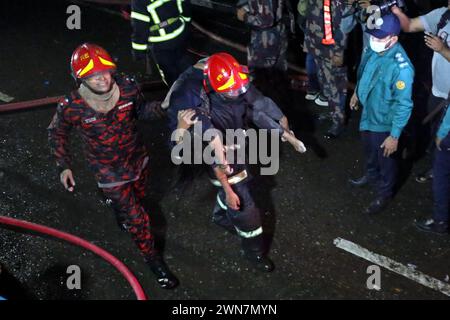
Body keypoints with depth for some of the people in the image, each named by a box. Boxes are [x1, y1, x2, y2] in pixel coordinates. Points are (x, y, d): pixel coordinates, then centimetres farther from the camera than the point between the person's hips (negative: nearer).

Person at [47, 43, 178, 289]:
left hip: (137, 159, 4)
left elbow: (140, 110, 0)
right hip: (109, 172, -4)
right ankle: (152, 258, 29)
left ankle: (116, 205, 67)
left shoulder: (127, 87, -22)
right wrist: (64, 166, -14)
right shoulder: (71, 107, -28)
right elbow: (57, 133, -7)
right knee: (137, 219, 1)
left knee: (138, 197, 30)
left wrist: (157, 108, -21)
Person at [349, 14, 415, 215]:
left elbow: (404, 105, -29)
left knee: (385, 159, 17)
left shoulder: (401, 67, -36)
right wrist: (357, 93, 22)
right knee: (370, 151, 31)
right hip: (368, 114, 7)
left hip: (384, 123, -7)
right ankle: (371, 176, 59)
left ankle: (384, 195, 40)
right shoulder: (373, 49, -14)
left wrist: (395, 135, -23)